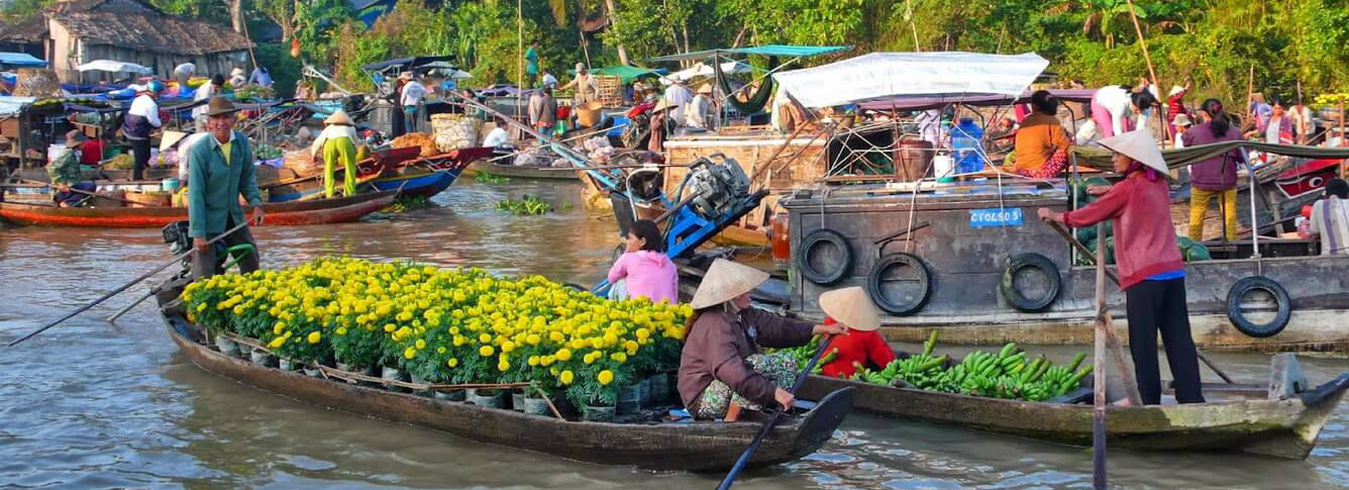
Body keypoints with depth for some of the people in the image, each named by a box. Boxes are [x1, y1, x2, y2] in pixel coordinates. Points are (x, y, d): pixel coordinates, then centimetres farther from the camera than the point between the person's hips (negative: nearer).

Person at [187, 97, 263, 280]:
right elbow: (195, 193, -20)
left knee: (250, 258, 18)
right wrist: (198, 233, -20)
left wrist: (256, 203, -7)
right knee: (204, 271, -5)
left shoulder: (242, 142, -6)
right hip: (207, 216, -6)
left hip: (233, 215, 6)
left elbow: (247, 176, 9)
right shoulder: (199, 151, -22)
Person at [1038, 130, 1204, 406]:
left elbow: (1090, 215, 1)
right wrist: (1110, 191, 30)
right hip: (1173, 270, 7)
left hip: (1145, 276, -7)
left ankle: (1149, 400, 1)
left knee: (1143, 342, -1)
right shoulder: (1159, 184, 12)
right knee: (1178, 338, 6)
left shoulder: (1127, 188, -7)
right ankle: (1191, 397, 4)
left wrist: (1057, 216, 14)